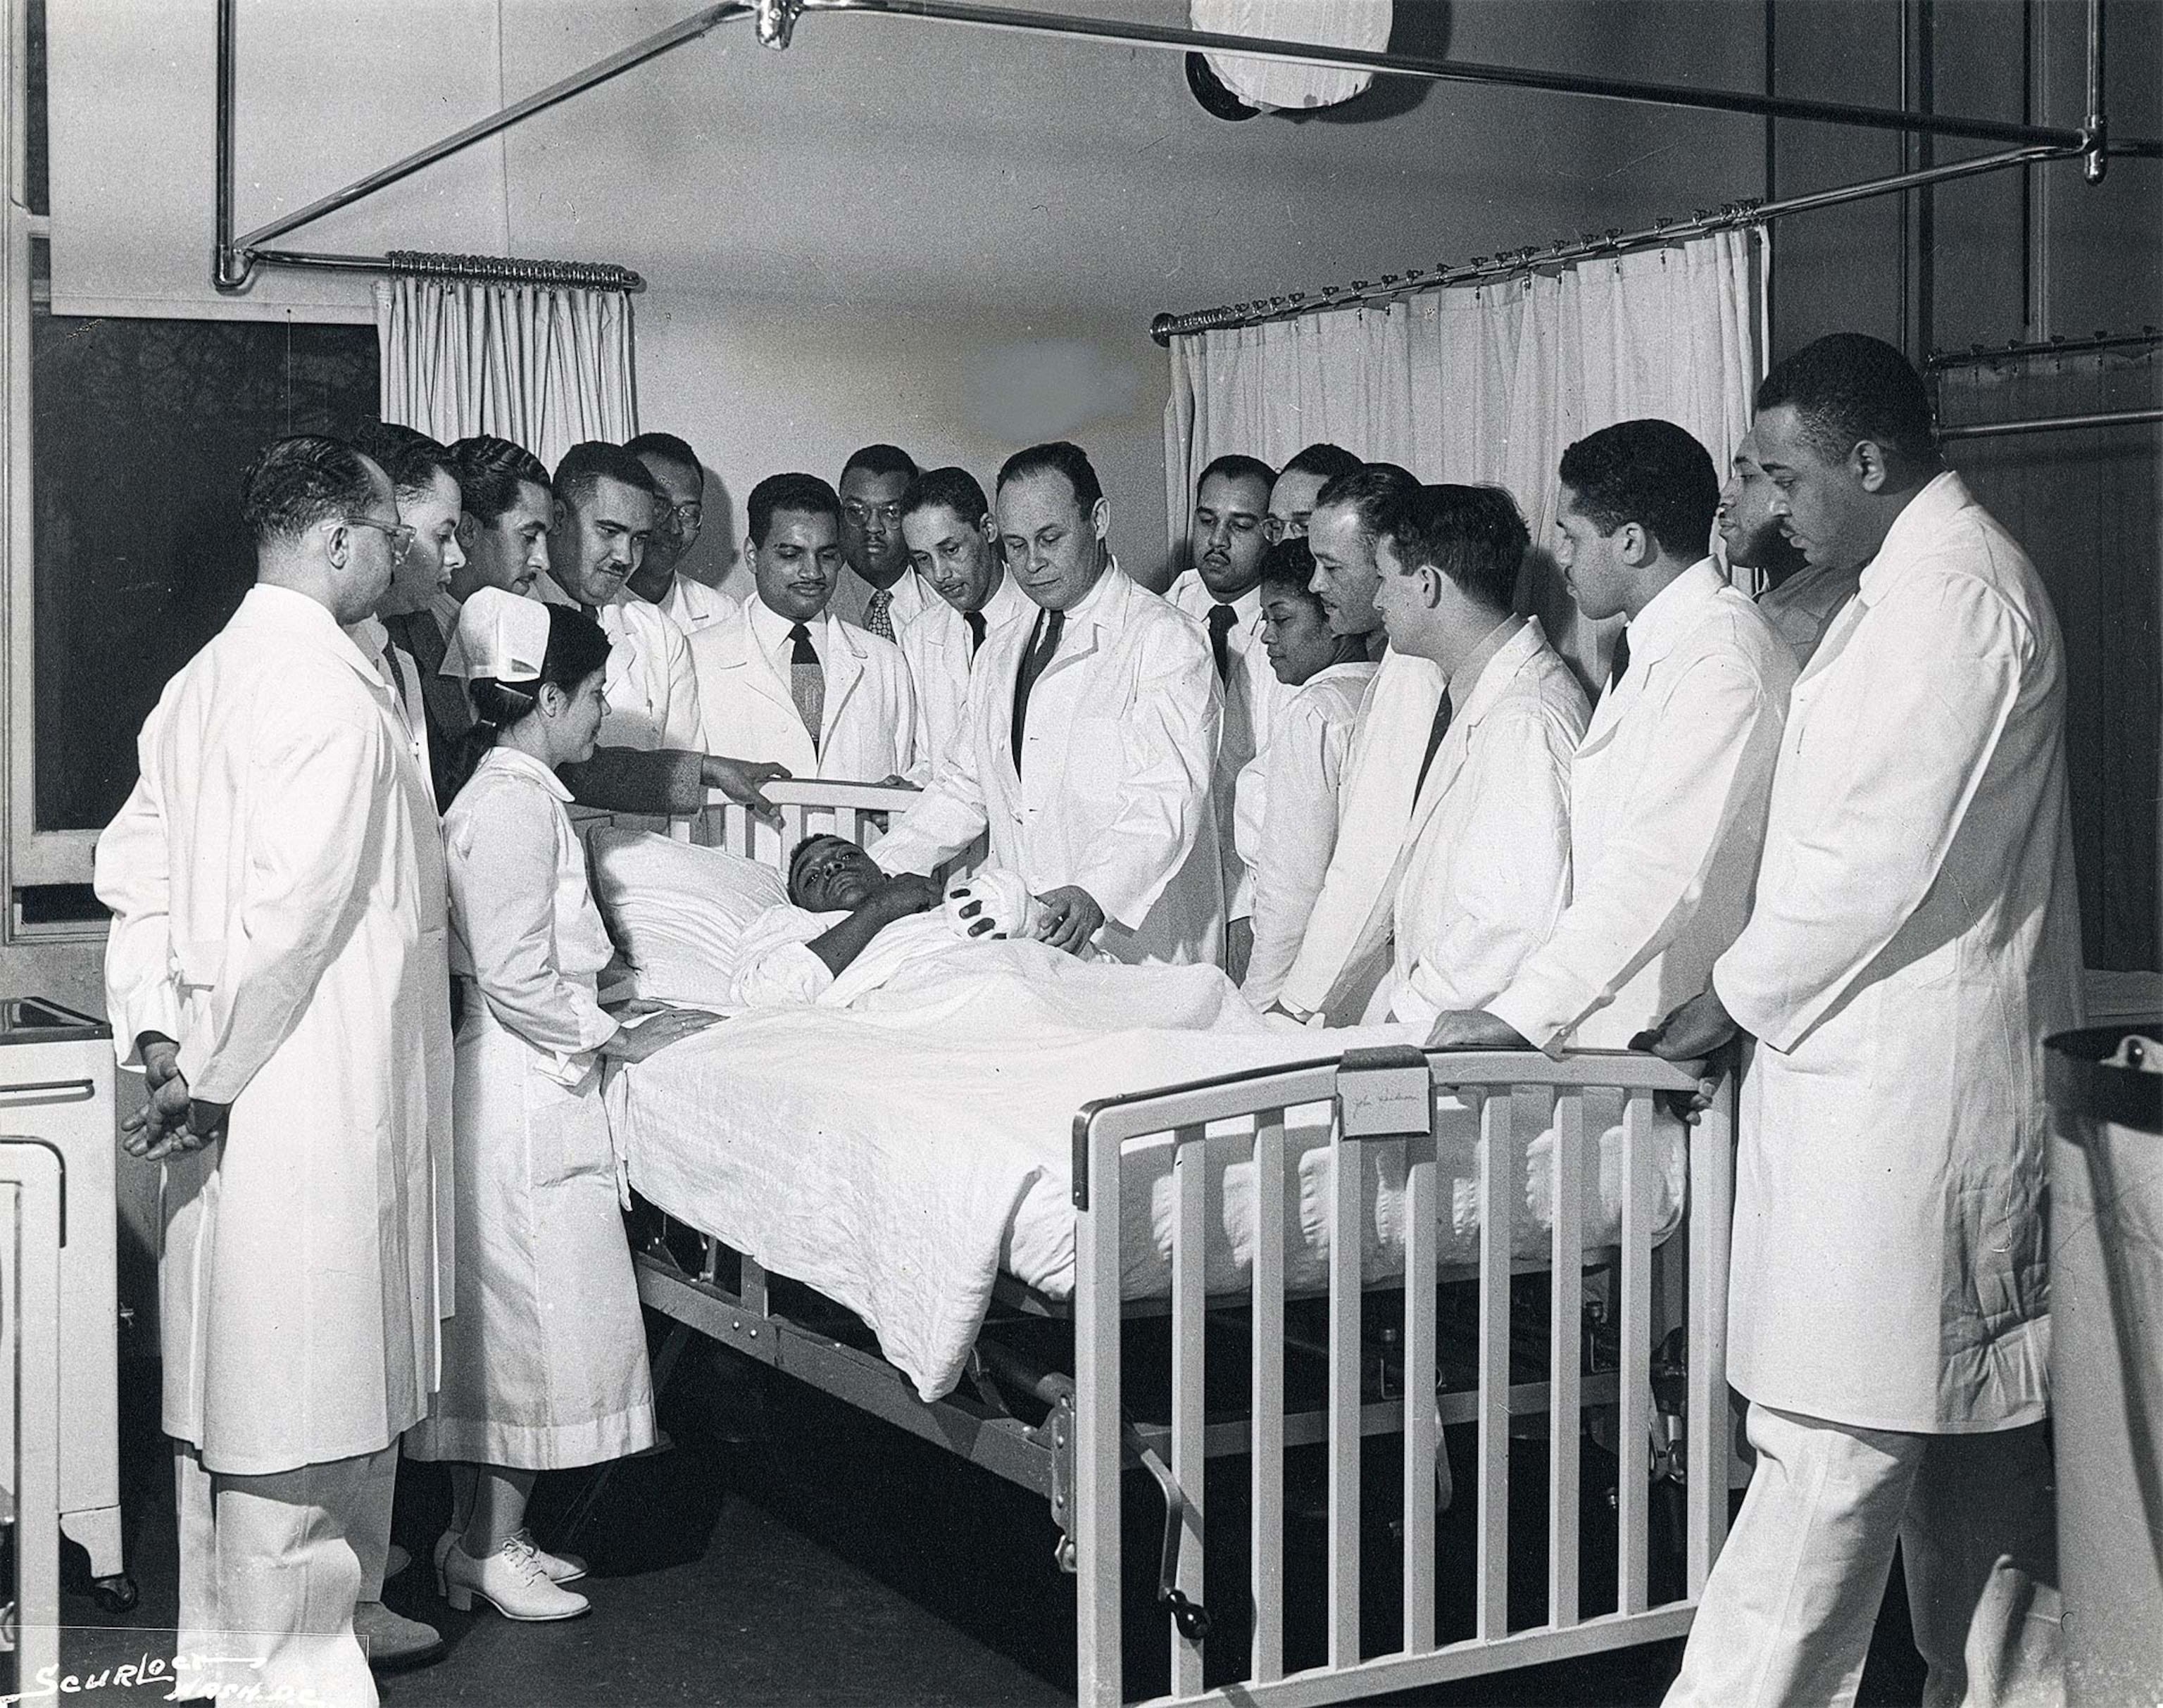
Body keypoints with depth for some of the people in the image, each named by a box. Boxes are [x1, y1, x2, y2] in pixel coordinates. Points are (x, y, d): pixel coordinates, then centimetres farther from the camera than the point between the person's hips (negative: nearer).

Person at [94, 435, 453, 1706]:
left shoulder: (205, 679, 13)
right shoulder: (331, 688, -15)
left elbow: (136, 866, 13)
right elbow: (292, 908, -22)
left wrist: (158, 1036, 8)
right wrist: (214, 1074, -15)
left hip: (229, 1090, 10)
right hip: (307, 1096, -10)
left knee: (232, 1383, 18)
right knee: (303, 1405, 0)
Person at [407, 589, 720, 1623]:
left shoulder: (512, 792, 14)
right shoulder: (516, 804, -17)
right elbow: (516, 982, -21)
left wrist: (612, 1018, 15)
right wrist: (614, 1036, -11)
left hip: (519, 1082, 10)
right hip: (520, 1088, -10)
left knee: (503, 1313, 14)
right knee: (525, 1308, -2)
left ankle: (480, 1535, 22)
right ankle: (488, 1547, 8)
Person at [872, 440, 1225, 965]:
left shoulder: (1167, 640, -4)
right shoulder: (1000, 657, 21)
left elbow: (1167, 798, -16)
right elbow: (964, 787, 24)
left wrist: (1094, 893, -31)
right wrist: (877, 875, 10)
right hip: (1020, 954, 6)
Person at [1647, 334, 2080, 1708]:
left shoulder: (1947, 594, -16)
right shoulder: (1935, 575, 17)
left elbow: (1880, 862, -19)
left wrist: (1731, 1001, -9)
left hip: (1897, 1078, -11)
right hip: (1937, 1064, 11)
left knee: (1834, 1442, -7)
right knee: (1972, 1416, 16)